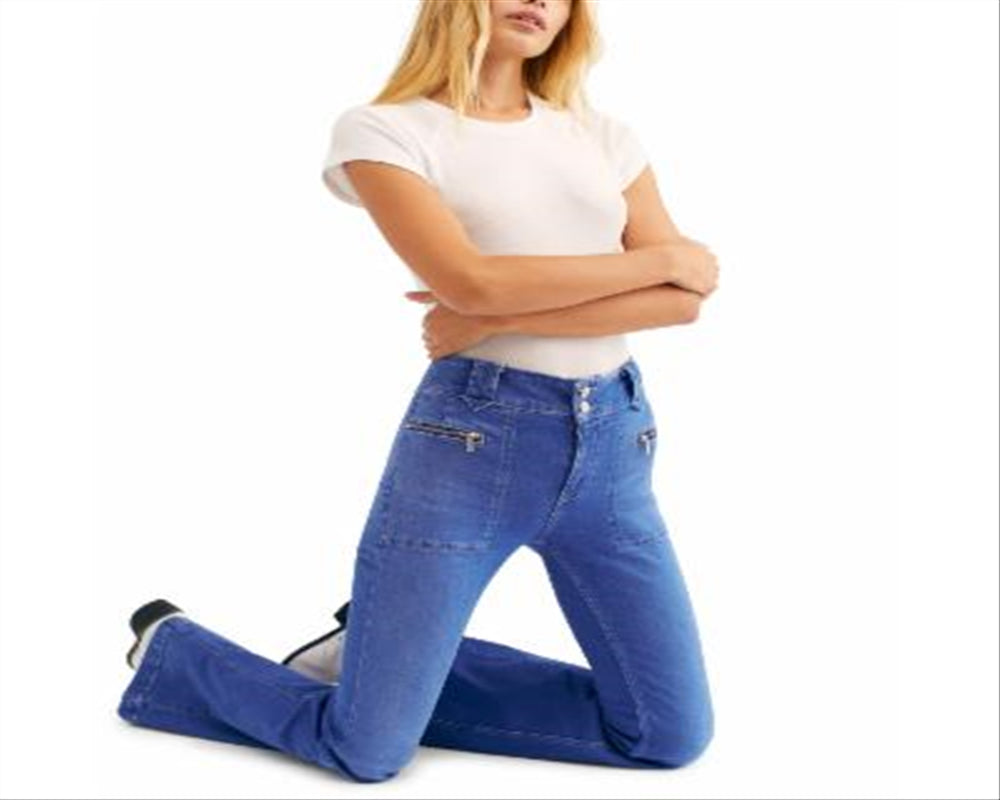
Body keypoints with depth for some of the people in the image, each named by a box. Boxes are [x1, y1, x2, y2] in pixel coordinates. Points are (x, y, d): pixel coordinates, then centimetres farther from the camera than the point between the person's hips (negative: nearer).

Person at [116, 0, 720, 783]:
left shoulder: (605, 136, 10)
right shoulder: (384, 130, -3)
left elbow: (681, 300, -2)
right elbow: (473, 282, -18)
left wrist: (501, 318, -13)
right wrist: (661, 257, -10)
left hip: (615, 446, 5)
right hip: (471, 442, -5)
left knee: (673, 735, 6)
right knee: (366, 751, 0)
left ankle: (388, 669, 21)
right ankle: (171, 649, 30)